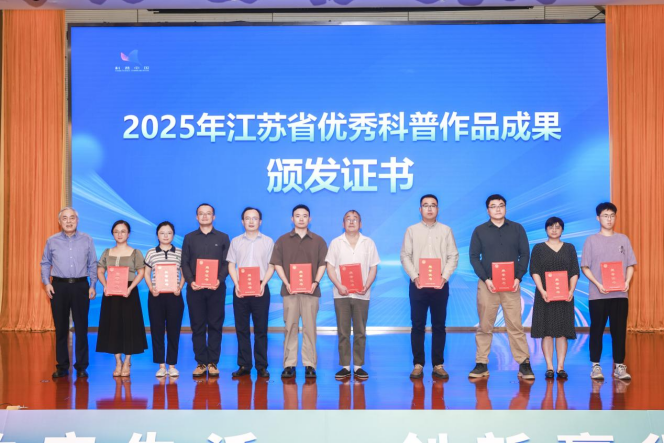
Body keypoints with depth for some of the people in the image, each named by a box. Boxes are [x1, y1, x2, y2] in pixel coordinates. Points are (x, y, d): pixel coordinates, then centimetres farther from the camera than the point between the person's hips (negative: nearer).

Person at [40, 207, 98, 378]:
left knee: (81, 327, 2)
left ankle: (81, 366, 10)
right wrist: (46, 283, 0)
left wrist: (93, 285, 3)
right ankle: (62, 366, 14)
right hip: (59, 287, 0)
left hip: (80, 287, 0)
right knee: (60, 328, 5)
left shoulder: (87, 240, 4)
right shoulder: (52, 241, 5)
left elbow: (92, 264, 8)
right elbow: (45, 264, 11)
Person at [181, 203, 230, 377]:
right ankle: (201, 363, 7)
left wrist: (219, 280, -14)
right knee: (197, 326, 2)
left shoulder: (223, 238, 9)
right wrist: (190, 281, -10)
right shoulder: (189, 238, 12)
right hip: (195, 288, 1)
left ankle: (213, 363, 6)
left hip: (216, 288, -1)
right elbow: (185, 263, 6)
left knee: (215, 326, 1)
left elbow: (227, 263, 3)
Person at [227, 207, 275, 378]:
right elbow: (231, 265, 8)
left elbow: (271, 266, 4)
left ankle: (262, 366, 6)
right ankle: (244, 365, 9)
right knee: (241, 329, 3)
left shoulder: (268, 241, 7)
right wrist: (236, 284, -7)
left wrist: (263, 284, -11)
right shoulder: (236, 241, 10)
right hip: (240, 289, 1)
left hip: (260, 289, -1)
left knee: (261, 329, 1)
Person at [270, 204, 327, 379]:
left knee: (310, 328, 0)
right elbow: (277, 263, 4)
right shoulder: (283, 240, 8)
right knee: (290, 328, 2)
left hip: (310, 290, 0)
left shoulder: (318, 241, 8)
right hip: (289, 290, 0)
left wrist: (316, 282, -8)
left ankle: (310, 365, 5)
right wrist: (286, 283, -7)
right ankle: (289, 365, 6)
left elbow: (323, 264, 6)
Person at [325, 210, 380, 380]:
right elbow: (330, 267, 3)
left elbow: (373, 268, 7)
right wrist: (339, 286, -12)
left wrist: (367, 285, -10)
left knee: (360, 332, 3)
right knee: (343, 332, 2)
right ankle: (345, 366, 7)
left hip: (361, 294, 0)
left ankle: (358, 366, 9)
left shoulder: (368, 243, 8)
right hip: (341, 294, 0)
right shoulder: (336, 243, 6)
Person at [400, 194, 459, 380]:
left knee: (439, 325, 4)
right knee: (418, 325, 1)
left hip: (440, 285, 1)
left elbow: (453, 256, 3)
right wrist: (414, 277, -11)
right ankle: (418, 364, 7)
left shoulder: (446, 230, 7)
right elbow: (405, 256, 2)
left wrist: (444, 276, -10)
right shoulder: (412, 230, 6)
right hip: (417, 284, 0)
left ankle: (438, 365, 10)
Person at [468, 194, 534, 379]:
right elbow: (474, 256, 2)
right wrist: (485, 279, -10)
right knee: (484, 326, 3)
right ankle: (481, 364, 8)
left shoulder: (517, 229, 8)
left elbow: (524, 254, 6)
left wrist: (518, 278, -8)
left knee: (515, 325, -2)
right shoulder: (479, 230, 6)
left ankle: (524, 364, 3)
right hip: (487, 284, 0)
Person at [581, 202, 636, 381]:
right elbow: (585, 267, 1)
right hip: (597, 294, -2)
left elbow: (630, 265, 10)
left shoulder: (623, 239, 10)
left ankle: (619, 366, 9)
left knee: (619, 330, 2)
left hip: (620, 294, 2)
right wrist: (598, 284, -12)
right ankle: (595, 365, 10)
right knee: (597, 330, 3)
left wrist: (627, 281, -8)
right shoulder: (591, 240, 3)